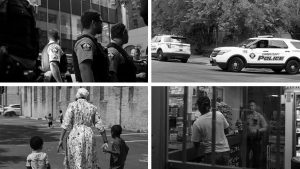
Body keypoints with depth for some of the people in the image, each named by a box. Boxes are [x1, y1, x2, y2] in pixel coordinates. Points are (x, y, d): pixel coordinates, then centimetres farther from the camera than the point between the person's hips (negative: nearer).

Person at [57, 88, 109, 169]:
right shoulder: (92, 107, 10)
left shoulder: (72, 105, 1)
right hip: (89, 137, 3)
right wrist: (105, 142, 10)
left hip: (75, 137, -2)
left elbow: (66, 123, -9)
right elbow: (100, 126, 7)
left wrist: (61, 140, -9)